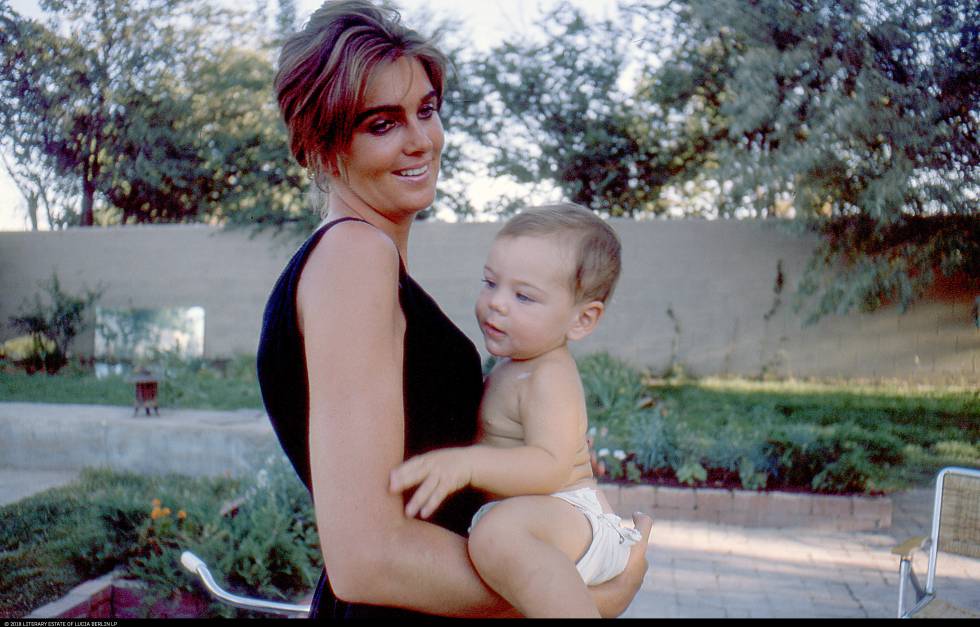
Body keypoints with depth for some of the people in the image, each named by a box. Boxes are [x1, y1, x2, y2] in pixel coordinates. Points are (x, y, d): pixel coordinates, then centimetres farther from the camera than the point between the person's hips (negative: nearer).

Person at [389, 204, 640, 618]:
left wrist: (466, 463, -41)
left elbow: (550, 466, -30)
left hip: (570, 519, -11)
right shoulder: (512, 365, 15)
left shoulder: (550, 377, -17)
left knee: (498, 534, -41)